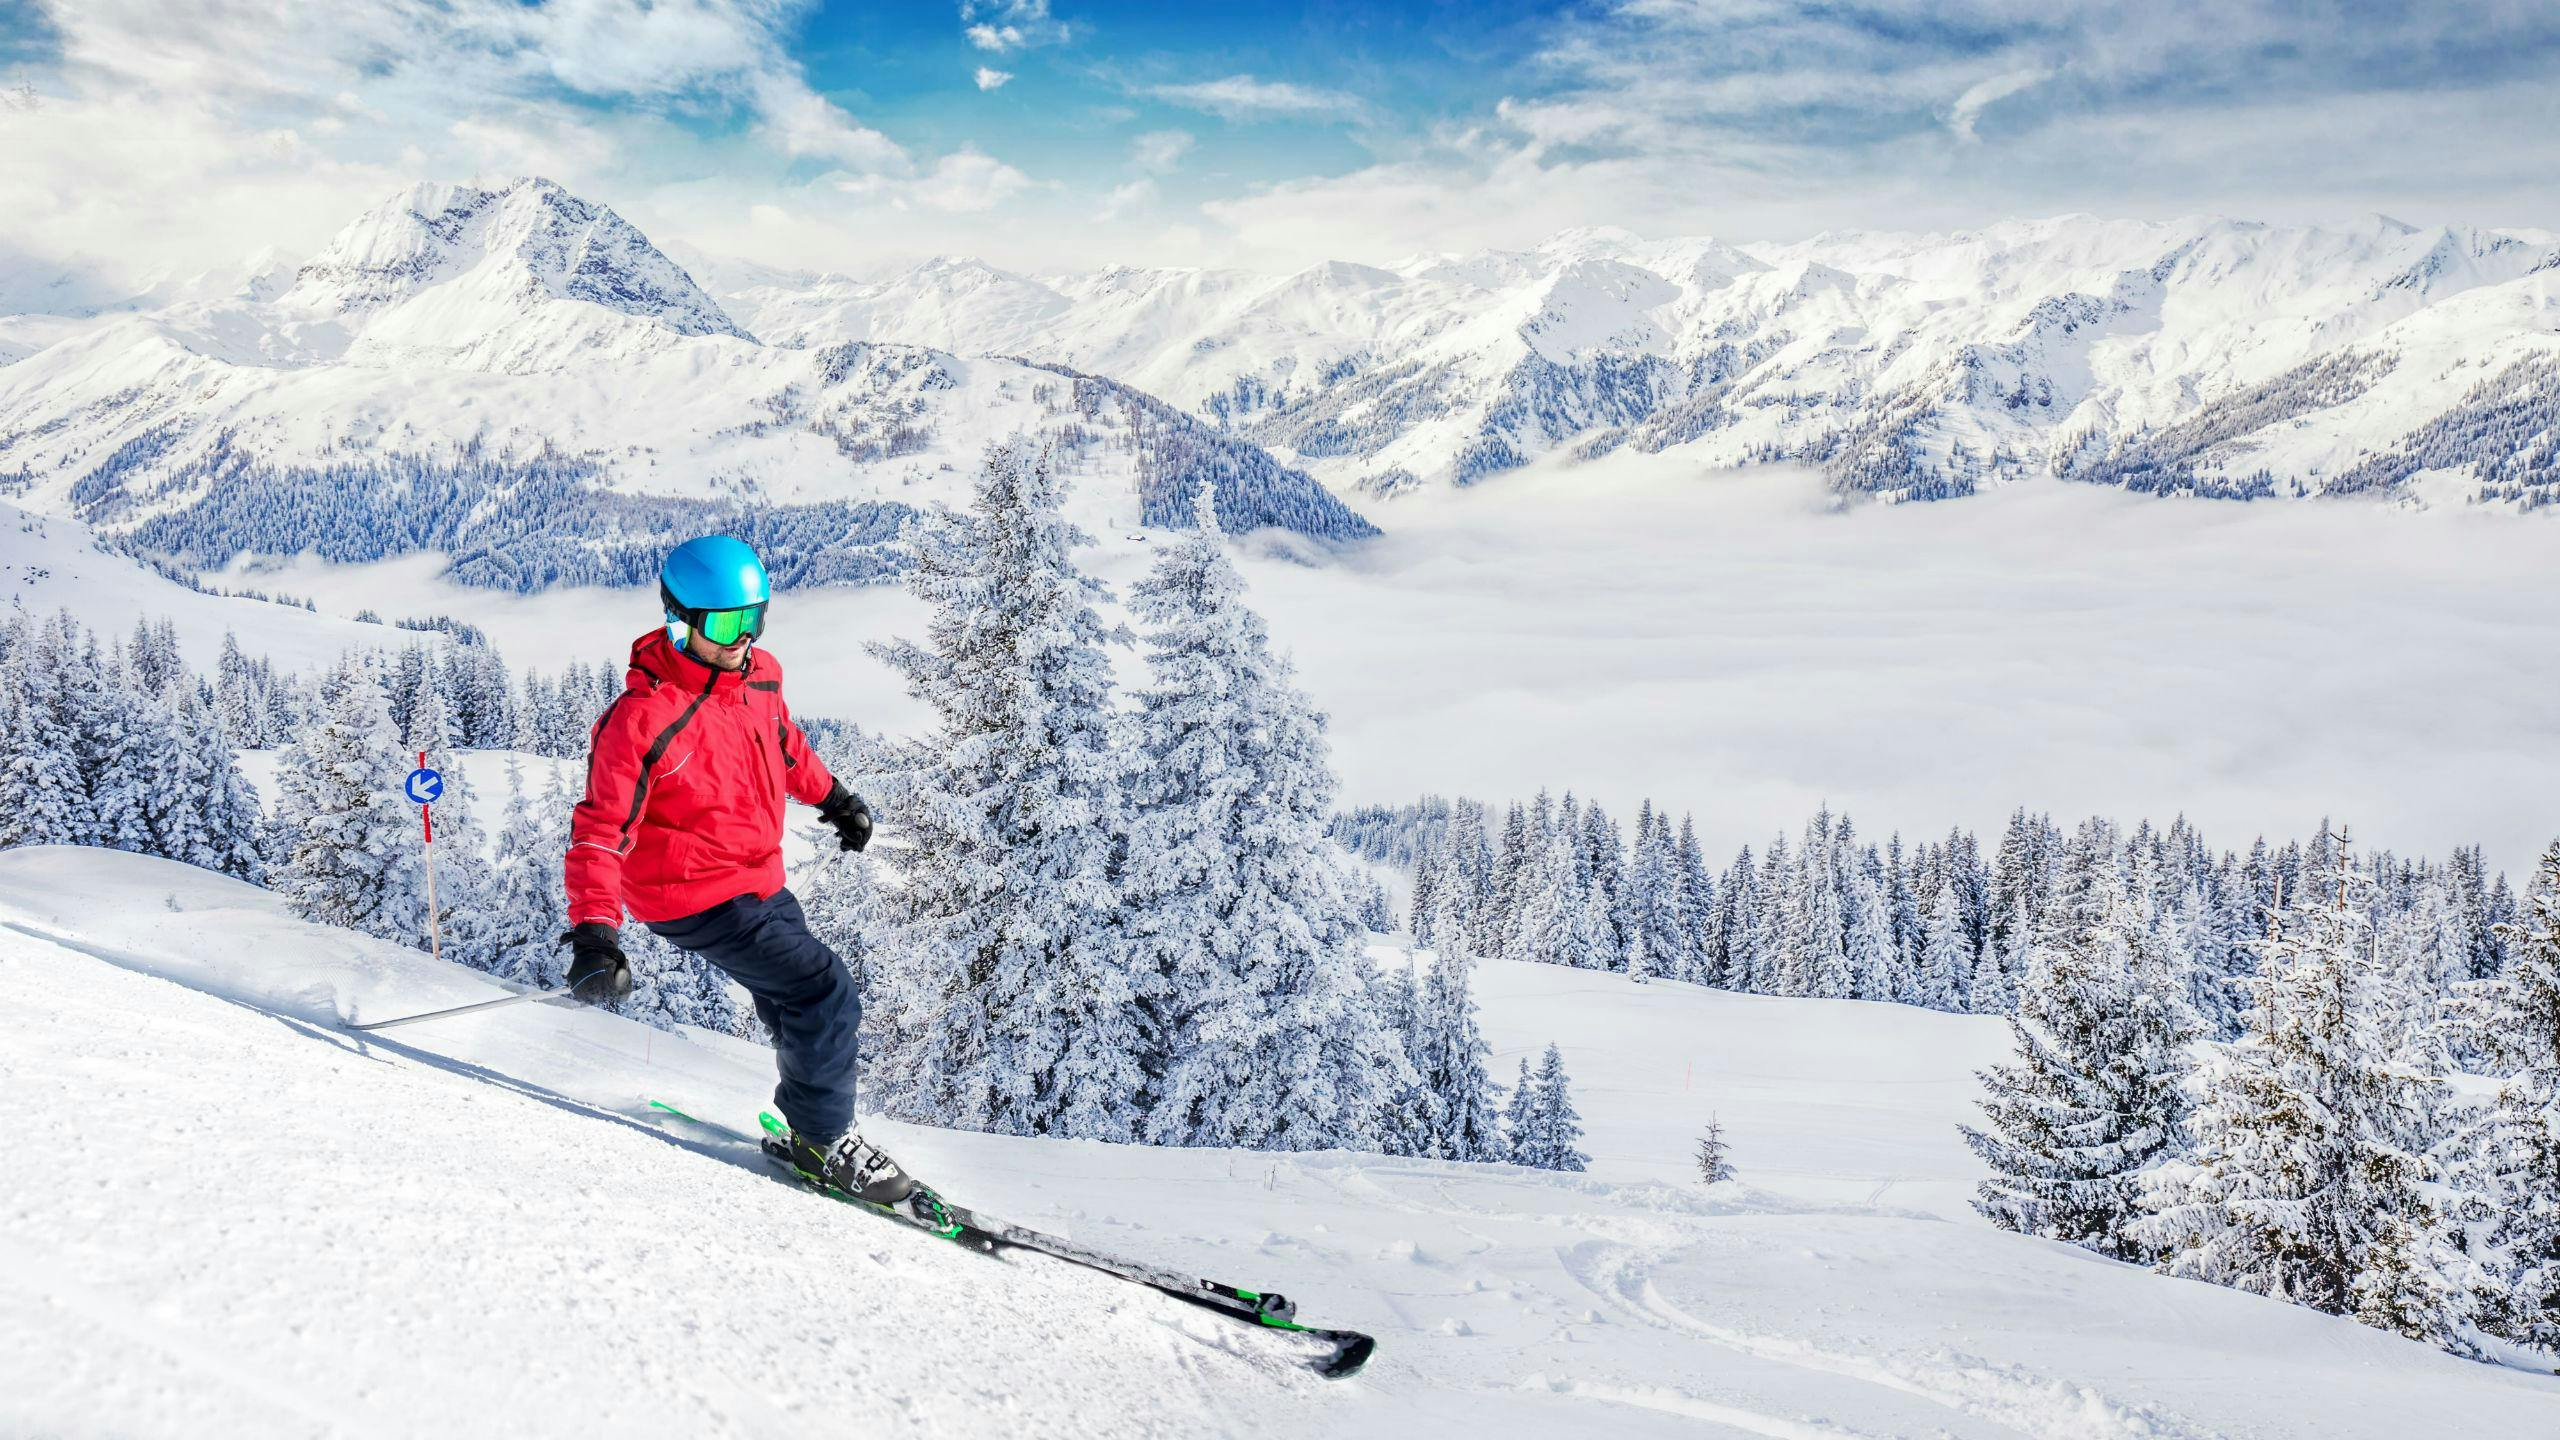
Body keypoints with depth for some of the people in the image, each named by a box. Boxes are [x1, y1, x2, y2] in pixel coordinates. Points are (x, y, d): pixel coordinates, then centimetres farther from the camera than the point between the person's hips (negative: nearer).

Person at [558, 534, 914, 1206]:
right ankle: (822, 1141, 2)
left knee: (801, 1011, 16)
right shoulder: (642, 718, -24)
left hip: (760, 881, 8)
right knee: (824, 992, -15)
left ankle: (810, 1127, 35)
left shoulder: (760, 673, -2)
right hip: (696, 899, -8)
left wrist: (832, 796, 33)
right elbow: (602, 829, -24)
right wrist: (594, 935, -33)